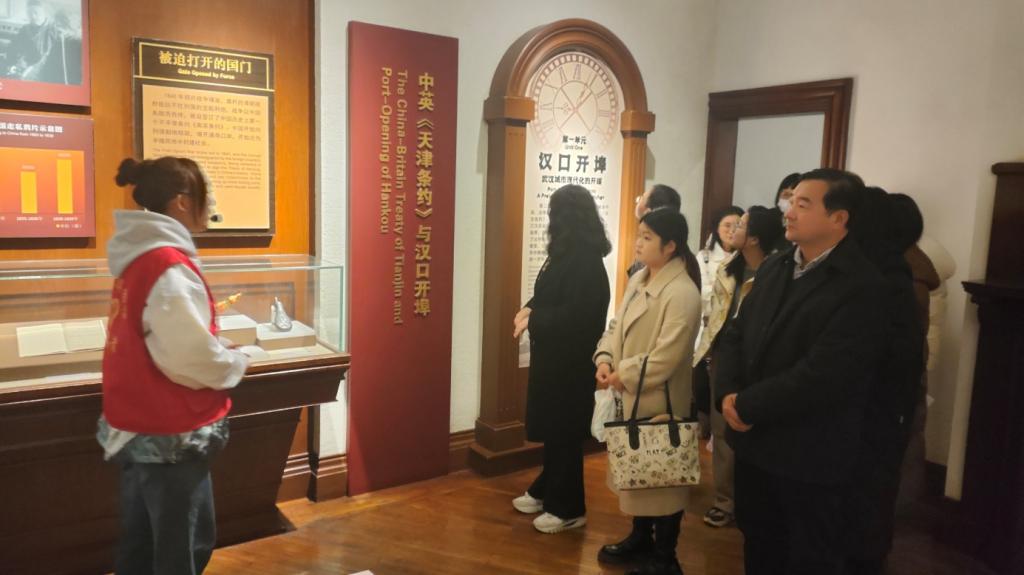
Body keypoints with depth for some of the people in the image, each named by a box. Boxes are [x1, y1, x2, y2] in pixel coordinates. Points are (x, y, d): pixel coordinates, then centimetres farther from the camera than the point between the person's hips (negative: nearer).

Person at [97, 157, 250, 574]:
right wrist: (236, 364, -7)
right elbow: (191, 358, -24)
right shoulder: (169, 267, -22)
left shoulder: (137, 257, 6)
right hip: (169, 435, -9)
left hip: (137, 427, 9)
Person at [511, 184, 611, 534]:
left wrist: (533, 319, -16)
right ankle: (547, 491, 33)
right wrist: (531, 309, -3)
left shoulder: (585, 261, -21)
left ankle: (568, 508, 16)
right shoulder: (569, 254, 8)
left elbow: (575, 314, -26)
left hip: (570, 359, -9)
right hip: (556, 355, 9)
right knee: (552, 426, 18)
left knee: (564, 430, 2)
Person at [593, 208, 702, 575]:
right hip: (631, 397, 9)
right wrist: (605, 358, -7)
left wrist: (622, 376, -17)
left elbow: (665, 359, -25)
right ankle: (641, 538, 41)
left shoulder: (682, 294, -22)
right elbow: (618, 327, 10)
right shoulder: (638, 279, 6)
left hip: (659, 402, -9)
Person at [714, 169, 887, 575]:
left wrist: (747, 406, -17)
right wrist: (727, 394, -11)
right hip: (754, 441, 7)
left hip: (810, 456, -7)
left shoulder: (862, 286, -18)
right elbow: (735, 335, 6)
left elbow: (821, 375, -25)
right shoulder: (773, 267, 7)